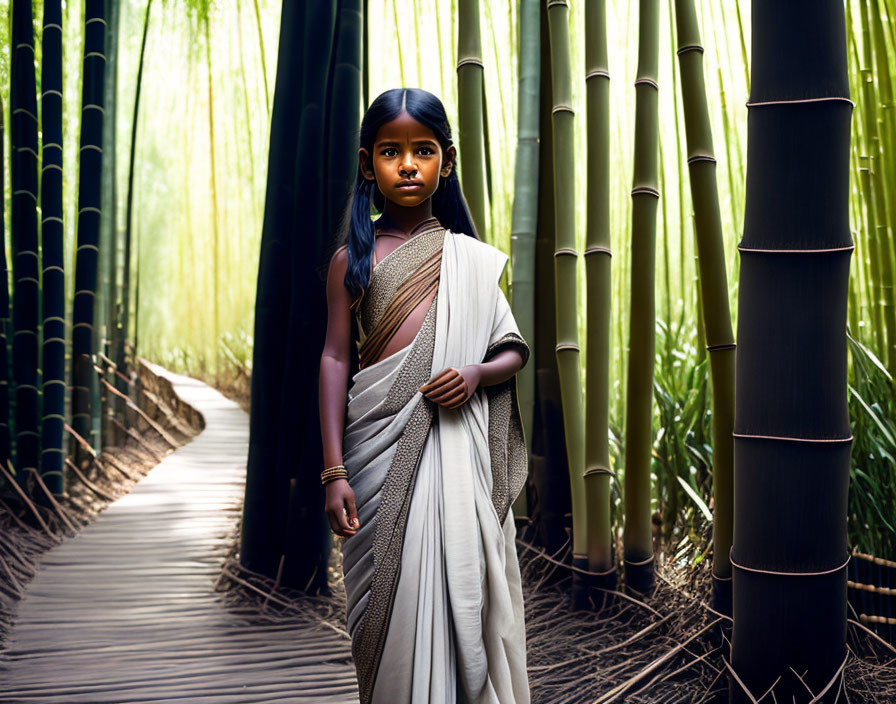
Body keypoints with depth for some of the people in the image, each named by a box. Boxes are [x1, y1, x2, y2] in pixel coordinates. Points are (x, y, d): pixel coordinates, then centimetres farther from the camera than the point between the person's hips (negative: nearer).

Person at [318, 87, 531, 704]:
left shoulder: (472, 258, 10)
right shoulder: (354, 258, 7)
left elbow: (514, 353, 14)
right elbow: (335, 359, 3)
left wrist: (476, 373, -10)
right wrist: (334, 471, -5)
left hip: (455, 442, 1)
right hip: (380, 440, 0)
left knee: (460, 587, -2)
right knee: (392, 598, 1)